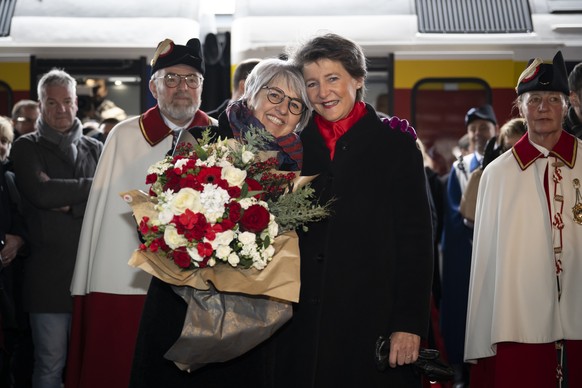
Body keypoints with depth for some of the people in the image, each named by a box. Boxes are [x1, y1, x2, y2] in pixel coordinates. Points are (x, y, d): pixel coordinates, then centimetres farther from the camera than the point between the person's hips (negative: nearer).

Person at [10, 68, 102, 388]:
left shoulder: (95, 149, 14)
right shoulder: (26, 148, 5)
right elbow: (40, 193, -13)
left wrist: (71, 205, -11)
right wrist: (94, 187, -9)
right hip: (48, 273, -3)